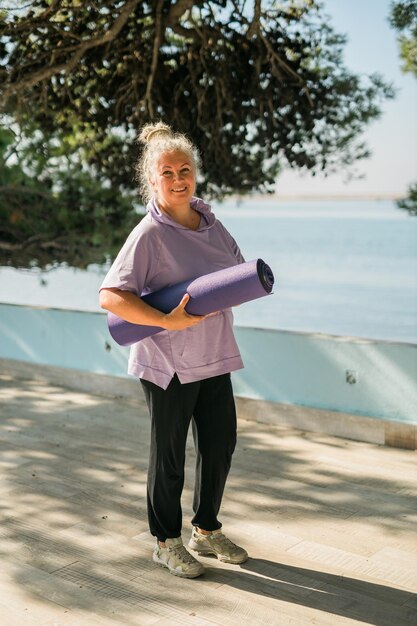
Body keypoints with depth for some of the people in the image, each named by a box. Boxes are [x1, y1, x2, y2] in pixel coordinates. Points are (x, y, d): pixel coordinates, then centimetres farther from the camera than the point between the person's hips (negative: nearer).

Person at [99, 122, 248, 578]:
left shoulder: (210, 222, 5)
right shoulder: (149, 234, -15)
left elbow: (240, 268, 19)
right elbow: (110, 296, -22)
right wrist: (167, 321, -27)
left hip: (214, 356, 7)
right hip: (168, 363, -6)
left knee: (221, 443, 15)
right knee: (168, 454, 7)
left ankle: (206, 529, 36)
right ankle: (167, 543, 27)